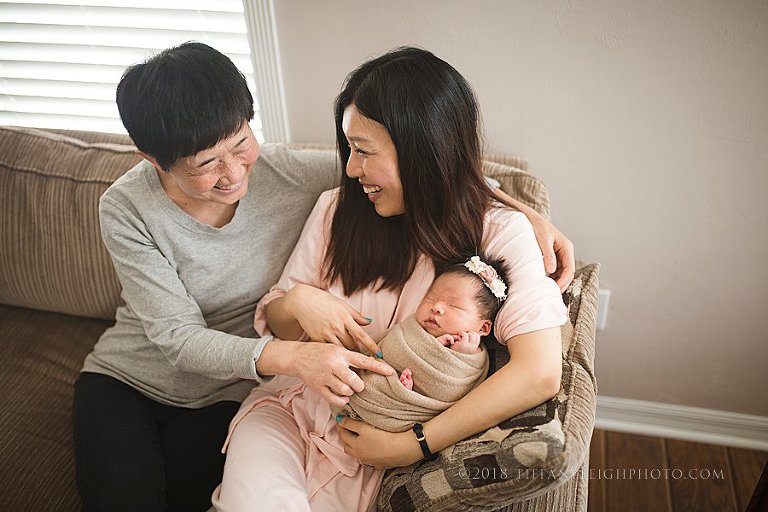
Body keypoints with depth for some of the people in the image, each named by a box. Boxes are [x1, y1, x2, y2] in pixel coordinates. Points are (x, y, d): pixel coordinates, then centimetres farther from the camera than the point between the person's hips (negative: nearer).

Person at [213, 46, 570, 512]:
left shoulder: (499, 230, -11)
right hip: (290, 405, 2)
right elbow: (275, 321, 9)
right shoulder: (338, 208, 1)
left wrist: (412, 446, -22)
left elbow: (540, 372, -23)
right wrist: (297, 302, -16)